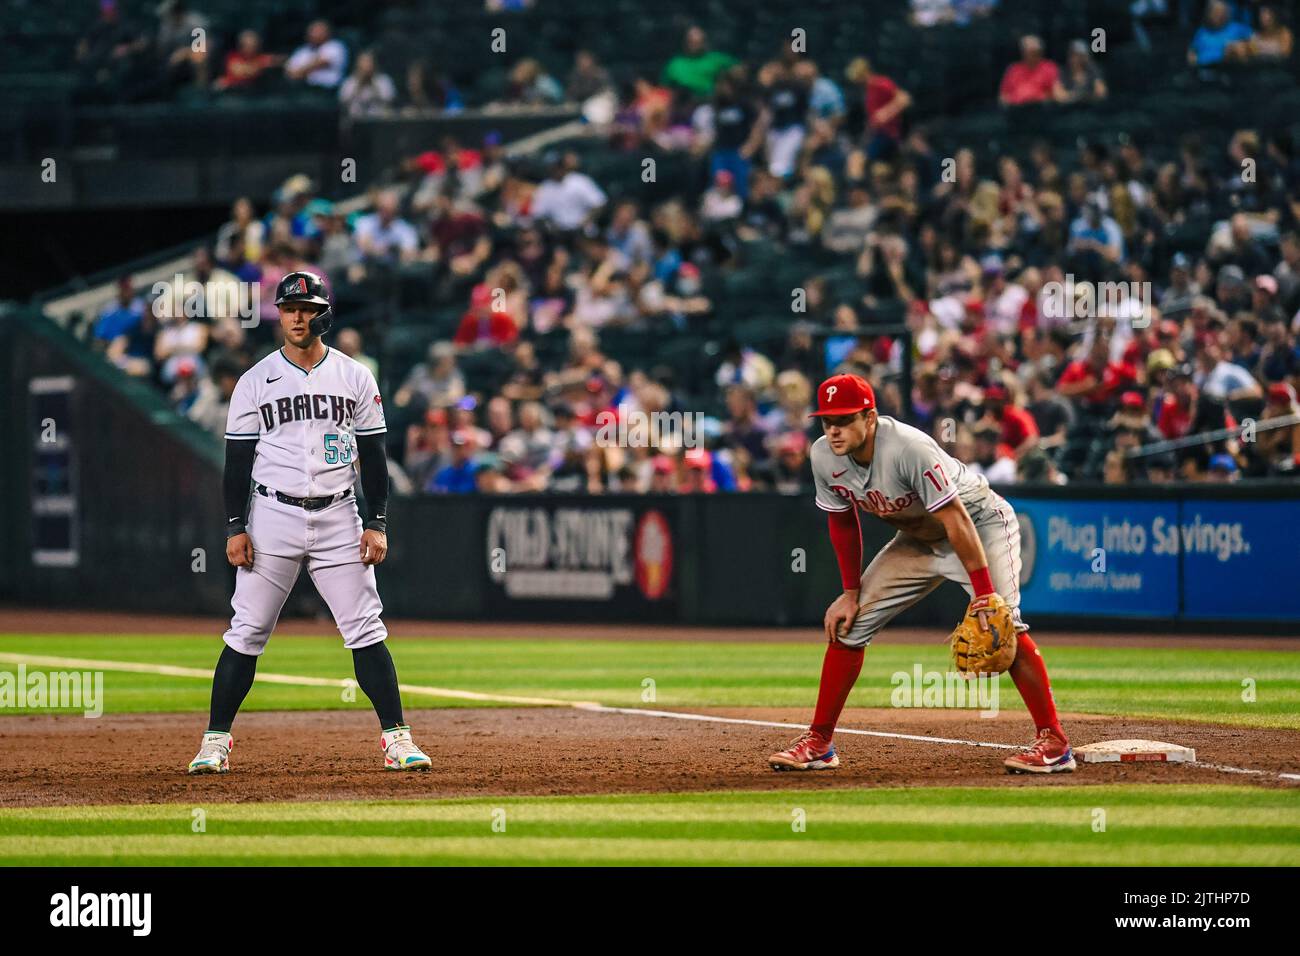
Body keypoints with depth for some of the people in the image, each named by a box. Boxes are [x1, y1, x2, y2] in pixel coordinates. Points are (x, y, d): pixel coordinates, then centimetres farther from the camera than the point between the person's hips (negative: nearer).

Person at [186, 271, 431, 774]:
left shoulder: (355, 378, 6)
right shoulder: (255, 382, 3)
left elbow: (373, 456, 7)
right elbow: (238, 459, 3)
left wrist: (378, 524, -1)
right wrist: (235, 528, -5)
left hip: (338, 518, 1)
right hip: (273, 515, -1)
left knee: (366, 630, -4)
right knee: (247, 632, -2)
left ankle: (397, 738, -1)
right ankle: (216, 741, 4)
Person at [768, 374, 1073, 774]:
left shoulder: (909, 449, -35)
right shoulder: (825, 457, -15)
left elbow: (956, 519, -35)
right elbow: (842, 521, 2)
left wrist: (984, 593, -37)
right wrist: (851, 592, 2)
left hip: (980, 523, -7)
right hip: (917, 539, 7)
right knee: (847, 622, 0)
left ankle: (1054, 743, -22)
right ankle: (818, 744, 9)